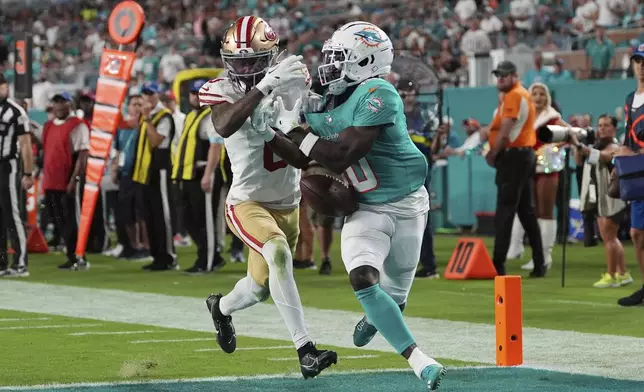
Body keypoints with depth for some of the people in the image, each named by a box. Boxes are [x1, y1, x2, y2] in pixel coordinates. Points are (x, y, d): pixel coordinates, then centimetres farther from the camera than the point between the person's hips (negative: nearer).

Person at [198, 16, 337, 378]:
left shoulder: (290, 83, -4)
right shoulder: (223, 91, -14)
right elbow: (224, 127, -37)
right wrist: (264, 88, -43)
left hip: (287, 205, 5)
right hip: (247, 203, -5)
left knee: (260, 290, 17)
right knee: (279, 253, -32)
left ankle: (221, 307, 52)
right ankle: (306, 349, -31)